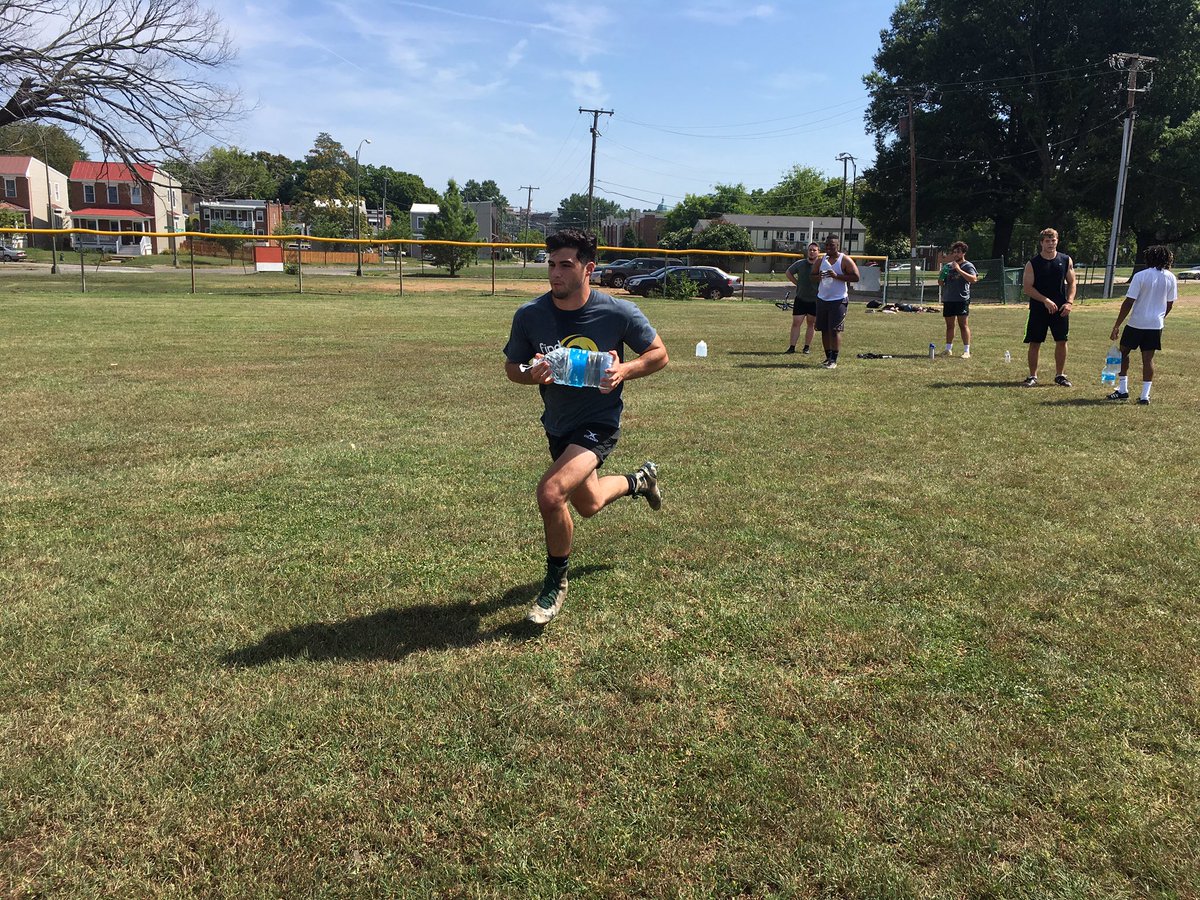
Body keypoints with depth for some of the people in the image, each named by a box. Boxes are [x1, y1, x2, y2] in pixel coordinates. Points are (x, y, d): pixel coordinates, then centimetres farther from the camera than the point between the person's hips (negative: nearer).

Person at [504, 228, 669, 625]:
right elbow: (512, 366, 2)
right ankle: (640, 480, 58)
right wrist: (532, 375, -22)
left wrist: (624, 370, -25)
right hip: (557, 424, 5)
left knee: (550, 493, -27)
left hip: (599, 423, -5)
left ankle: (556, 584, -1)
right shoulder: (529, 316, -13)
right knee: (588, 505, 24)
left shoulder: (619, 313, -18)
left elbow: (659, 354, -5)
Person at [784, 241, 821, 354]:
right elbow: (788, 273, 16)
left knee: (811, 324, 8)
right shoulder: (800, 264, 0)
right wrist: (797, 283, 7)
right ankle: (792, 347, 0)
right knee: (796, 323, -3)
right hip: (800, 299, 1)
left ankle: (806, 347, 16)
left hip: (815, 301, -1)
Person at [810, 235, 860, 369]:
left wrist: (837, 276, -21)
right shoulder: (822, 260, 12)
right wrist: (818, 277, -9)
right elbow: (812, 276, 15)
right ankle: (828, 357, 16)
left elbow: (856, 277, -12)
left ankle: (834, 360, -6)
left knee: (835, 330, -8)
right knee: (824, 330, 7)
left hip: (838, 300, -6)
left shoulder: (844, 260, -5)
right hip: (822, 299, 6)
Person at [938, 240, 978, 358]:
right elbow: (940, 282, 22)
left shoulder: (968, 266, -1)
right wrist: (942, 277, -2)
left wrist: (959, 270, -20)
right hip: (948, 299, 5)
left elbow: (973, 279, -18)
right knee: (949, 325, 10)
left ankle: (967, 351, -5)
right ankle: (948, 349, 18)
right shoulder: (948, 266, 16)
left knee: (963, 324, -7)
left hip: (962, 299, -5)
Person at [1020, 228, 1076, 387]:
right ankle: (1033, 376, 10)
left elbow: (1071, 283, 9)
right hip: (1038, 309, -2)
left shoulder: (1066, 260, 5)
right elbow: (1027, 287, -8)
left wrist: (1069, 302, -6)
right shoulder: (1032, 264, -3)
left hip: (1060, 309, 2)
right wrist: (1045, 300, -17)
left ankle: (1060, 375, 18)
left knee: (1061, 341, 5)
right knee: (1034, 343, 0)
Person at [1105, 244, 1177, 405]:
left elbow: (1128, 303, -13)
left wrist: (1116, 326, -9)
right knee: (1148, 358, 7)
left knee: (1123, 351, 14)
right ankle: (1145, 396, 4)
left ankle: (1123, 390, 15)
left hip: (1136, 323, -4)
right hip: (1156, 325, 4)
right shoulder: (1171, 278, 1)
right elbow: (1169, 304, 8)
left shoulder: (1141, 276, -11)